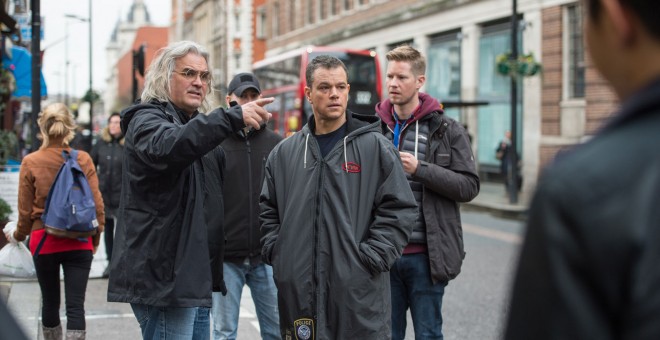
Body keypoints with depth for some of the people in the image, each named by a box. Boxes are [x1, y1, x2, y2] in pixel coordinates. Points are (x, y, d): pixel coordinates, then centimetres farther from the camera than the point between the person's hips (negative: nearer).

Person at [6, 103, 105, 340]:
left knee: (50, 302, 16)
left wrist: (18, 236, 17)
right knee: (76, 305, -1)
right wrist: (95, 239, 12)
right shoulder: (83, 159, -5)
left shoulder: (30, 162, -7)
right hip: (79, 242, 0)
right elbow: (97, 204, -2)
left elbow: (26, 210, -1)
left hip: (43, 241, 0)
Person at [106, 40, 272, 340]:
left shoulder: (195, 126, 22)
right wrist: (232, 117, -43)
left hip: (194, 279, 9)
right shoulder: (147, 119, -8)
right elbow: (166, 146, -35)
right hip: (164, 279, -9)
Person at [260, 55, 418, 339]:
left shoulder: (375, 148, -1)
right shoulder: (284, 153, 12)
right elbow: (268, 211, 19)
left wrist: (369, 258, -11)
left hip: (358, 292, -3)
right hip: (297, 291, 3)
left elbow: (399, 209, -4)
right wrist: (276, 253, 5)